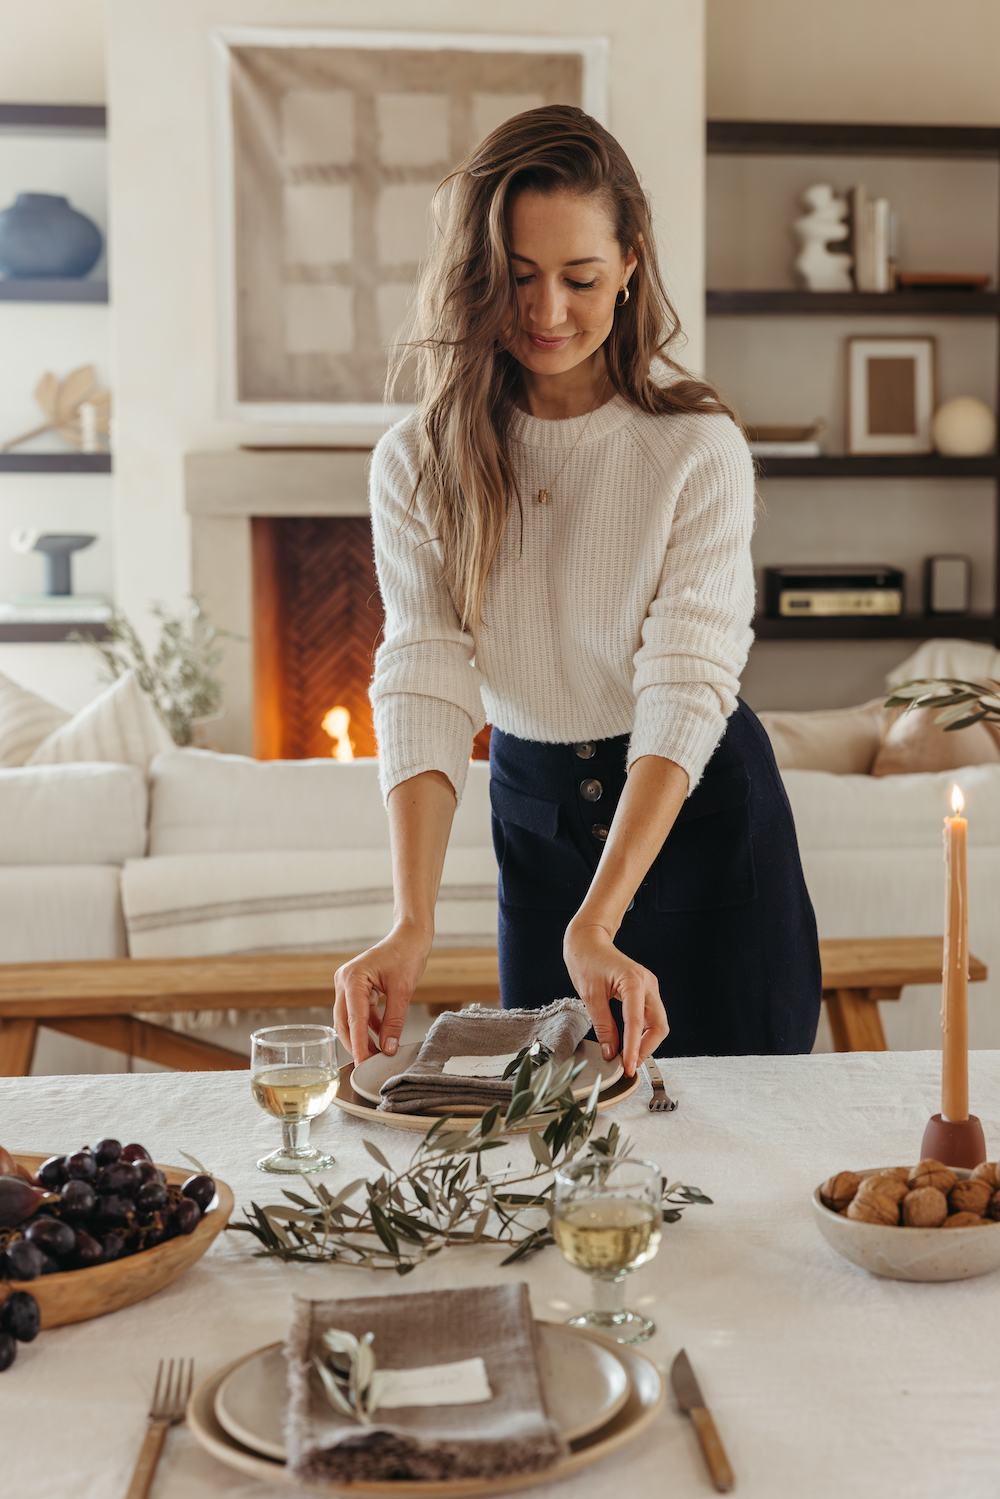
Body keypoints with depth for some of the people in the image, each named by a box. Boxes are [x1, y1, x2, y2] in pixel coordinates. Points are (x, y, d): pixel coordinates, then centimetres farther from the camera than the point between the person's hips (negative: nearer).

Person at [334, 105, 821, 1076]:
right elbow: (424, 683, -16)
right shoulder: (418, 466, -8)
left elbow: (685, 691, -22)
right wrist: (412, 924, -29)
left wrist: (596, 924, -34)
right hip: (534, 821, 2)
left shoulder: (698, 447, -15)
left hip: (705, 819, -2)